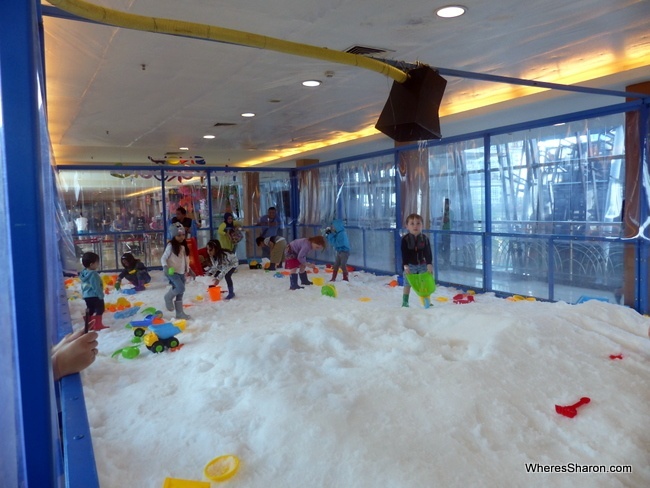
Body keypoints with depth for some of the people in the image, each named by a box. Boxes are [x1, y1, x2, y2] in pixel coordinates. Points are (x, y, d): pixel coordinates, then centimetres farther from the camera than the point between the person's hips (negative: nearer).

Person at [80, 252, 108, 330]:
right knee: (99, 309, 1)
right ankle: (98, 325, 1)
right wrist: (101, 295, -15)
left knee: (90, 310, 16)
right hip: (94, 296, -9)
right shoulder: (93, 274, -22)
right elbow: (96, 287, -22)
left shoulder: (84, 273, 8)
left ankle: (89, 325, 22)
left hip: (86, 295, 9)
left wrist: (83, 294, 24)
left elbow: (83, 286, 16)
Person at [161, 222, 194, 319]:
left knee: (179, 293, 11)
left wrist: (188, 269, 21)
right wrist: (165, 267, -29)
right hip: (172, 272, -7)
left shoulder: (183, 246, 10)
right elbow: (163, 258, -13)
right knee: (181, 288, -22)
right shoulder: (170, 246, -11)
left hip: (181, 272, 7)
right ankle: (168, 297, 6)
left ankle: (179, 313, 19)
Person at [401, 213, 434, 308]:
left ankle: (427, 301, 17)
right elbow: (404, 254, -15)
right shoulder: (405, 239, -11)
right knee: (407, 284, 5)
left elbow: (428, 253, -8)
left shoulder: (425, 239, -5)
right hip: (410, 265, -1)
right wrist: (405, 266, -25)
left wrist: (429, 265, -19)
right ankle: (405, 302, 15)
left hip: (423, 265, 2)